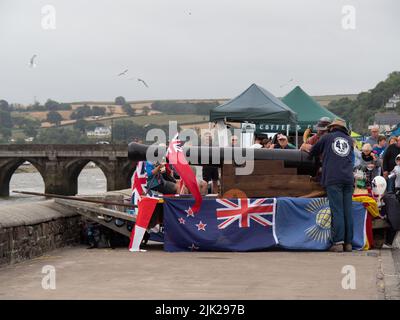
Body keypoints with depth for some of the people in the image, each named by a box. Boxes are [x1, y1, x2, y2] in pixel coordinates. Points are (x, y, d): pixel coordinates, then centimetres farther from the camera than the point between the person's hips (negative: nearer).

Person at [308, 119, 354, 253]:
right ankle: (348, 242, 2)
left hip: (333, 178, -3)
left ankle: (338, 242, -14)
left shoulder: (327, 137, 11)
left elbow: (312, 152, 19)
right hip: (348, 179, 3)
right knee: (348, 211, 3)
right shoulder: (349, 140, 20)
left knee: (337, 211, -8)